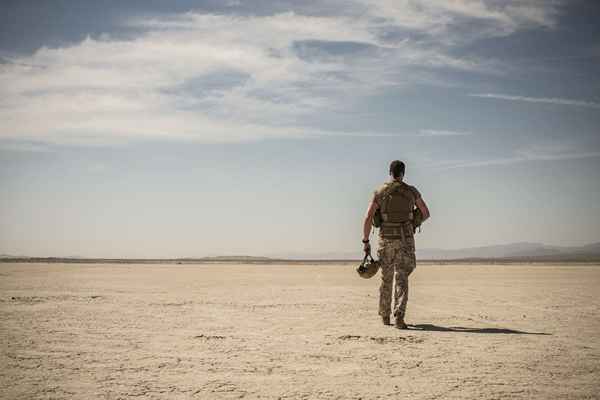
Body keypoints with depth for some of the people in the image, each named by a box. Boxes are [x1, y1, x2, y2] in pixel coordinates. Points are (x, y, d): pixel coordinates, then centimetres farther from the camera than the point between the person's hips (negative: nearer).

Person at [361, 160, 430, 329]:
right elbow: (426, 213, 12)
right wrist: (414, 223, 33)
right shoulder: (412, 191, 2)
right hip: (405, 240, -1)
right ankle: (399, 316, -18)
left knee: (386, 278, 14)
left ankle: (385, 316, 23)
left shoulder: (379, 192, 1)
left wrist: (365, 241, 3)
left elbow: (368, 218, -5)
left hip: (386, 240, 1)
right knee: (402, 278, -3)